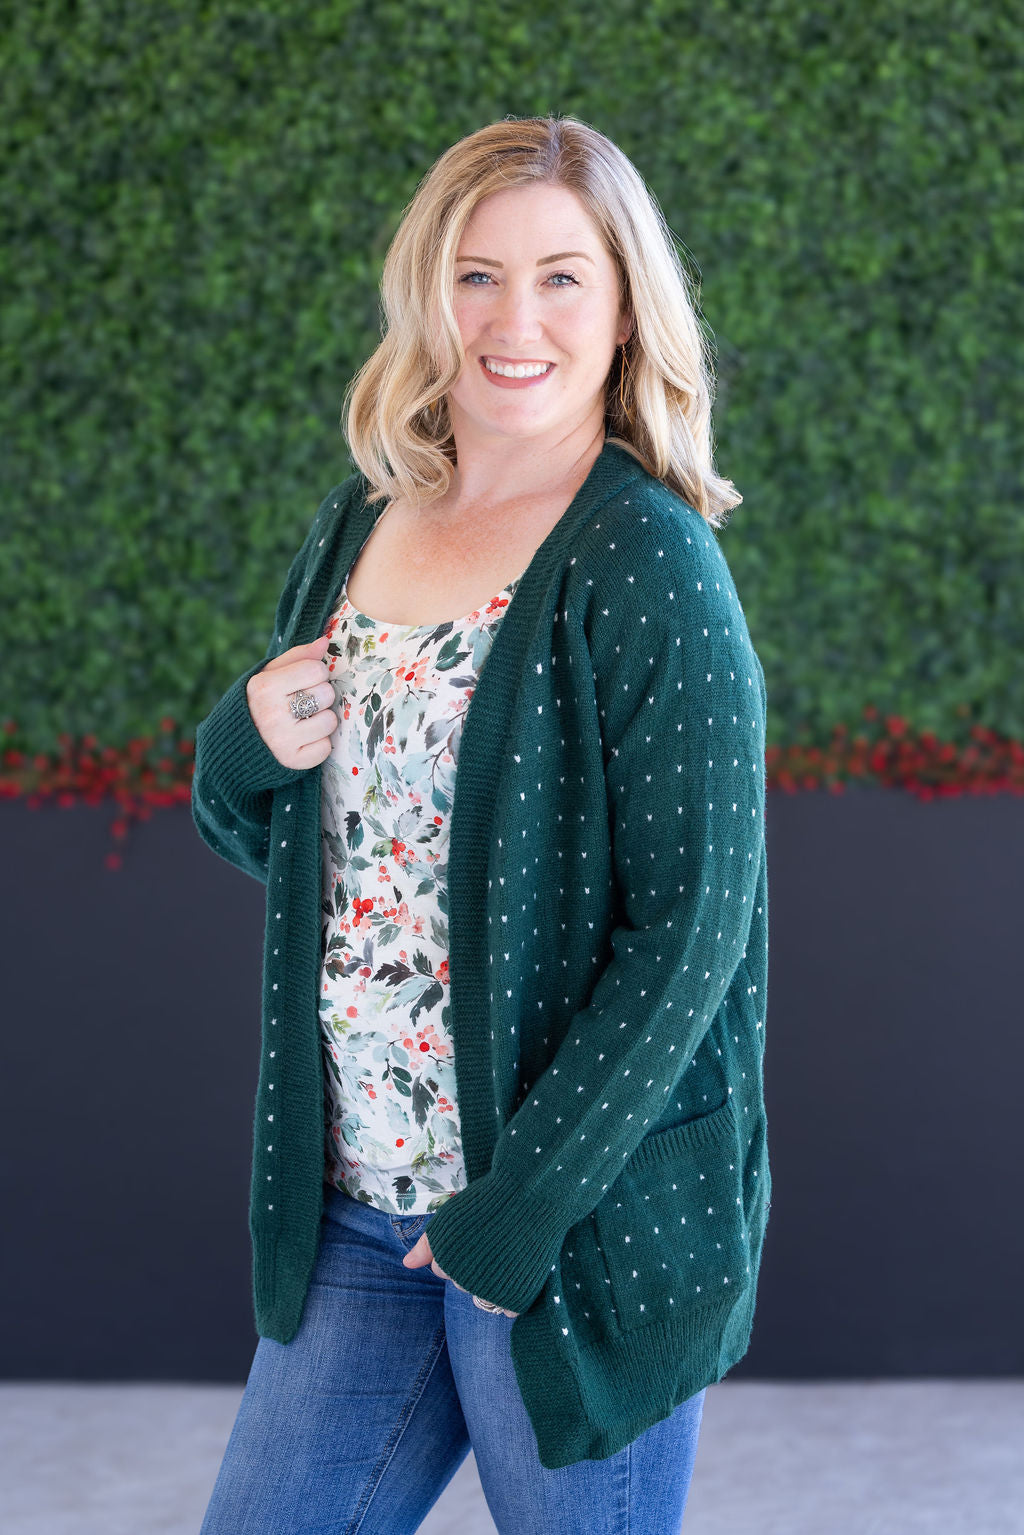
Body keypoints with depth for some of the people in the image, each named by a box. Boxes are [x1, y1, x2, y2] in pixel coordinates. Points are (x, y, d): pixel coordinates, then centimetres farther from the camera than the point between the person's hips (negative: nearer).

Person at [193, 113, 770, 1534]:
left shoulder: (647, 564, -13)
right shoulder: (364, 526, 7)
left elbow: (693, 925, -17)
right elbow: (262, 835, 18)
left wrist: (521, 1205, -18)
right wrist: (247, 745, -5)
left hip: (584, 1216, -6)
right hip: (356, 1210, 6)